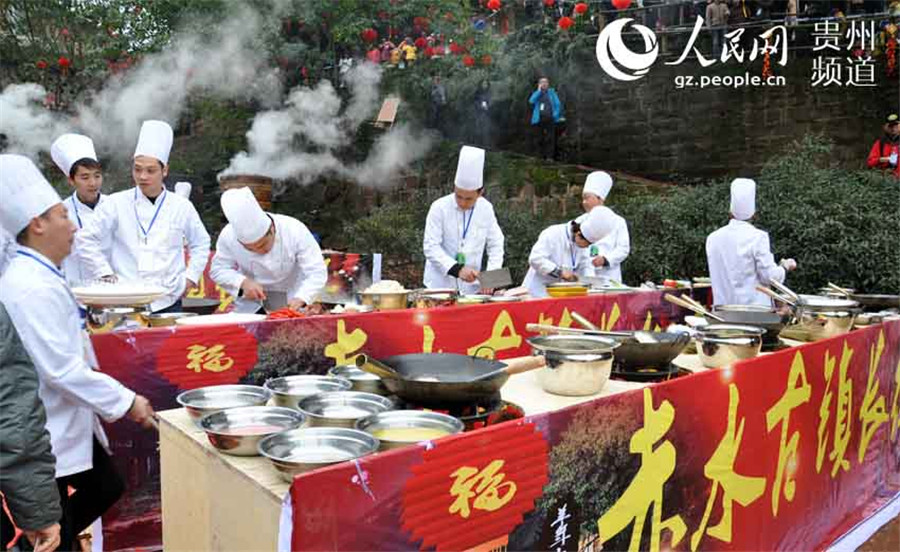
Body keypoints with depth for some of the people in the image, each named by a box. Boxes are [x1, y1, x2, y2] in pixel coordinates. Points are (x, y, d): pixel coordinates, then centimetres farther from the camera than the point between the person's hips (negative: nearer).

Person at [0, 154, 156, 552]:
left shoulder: (37, 276, 8)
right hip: (46, 435, -10)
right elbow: (63, 370, -27)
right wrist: (126, 402, -19)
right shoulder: (33, 287, -25)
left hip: (68, 422, 10)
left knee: (105, 489, 21)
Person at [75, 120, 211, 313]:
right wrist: (106, 274, 1)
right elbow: (85, 239, 7)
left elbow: (201, 244, 17)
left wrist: (190, 278, 8)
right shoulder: (117, 203, 1)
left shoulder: (182, 207, 5)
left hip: (168, 301, 1)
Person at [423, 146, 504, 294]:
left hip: (471, 286, 3)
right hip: (440, 286, -3)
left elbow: (495, 245, 5)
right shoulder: (439, 208, -12)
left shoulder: (486, 209, -1)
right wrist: (457, 269, -26)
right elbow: (431, 247, -15)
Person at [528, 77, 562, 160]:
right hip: (539, 120, 2)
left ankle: (550, 157, -15)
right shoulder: (536, 93, 16)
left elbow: (558, 104, 7)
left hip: (550, 119, -2)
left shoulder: (552, 92, 13)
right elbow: (531, 101, -5)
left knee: (550, 138, -12)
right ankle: (542, 157, 7)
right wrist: (539, 90, -1)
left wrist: (556, 114, -8)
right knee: (541, 140, 1)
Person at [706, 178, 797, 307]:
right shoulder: (757, 237, -12)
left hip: (723, 306, 4)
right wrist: (785, 266, 11)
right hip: (753, 306, -4)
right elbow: (770, 276, -9)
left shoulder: (713, 238, 2)